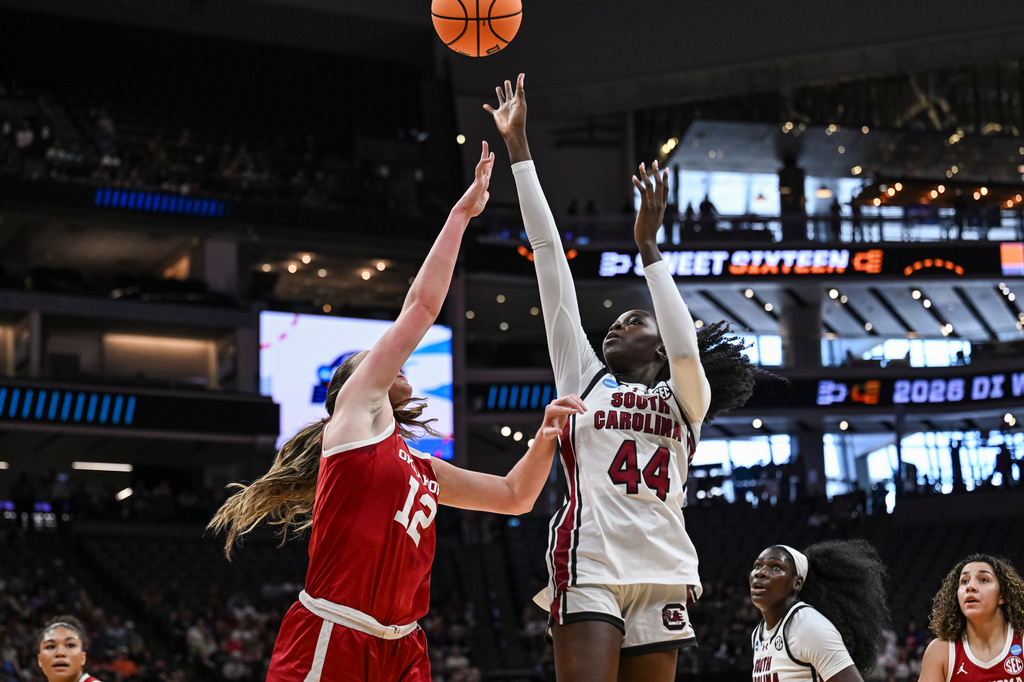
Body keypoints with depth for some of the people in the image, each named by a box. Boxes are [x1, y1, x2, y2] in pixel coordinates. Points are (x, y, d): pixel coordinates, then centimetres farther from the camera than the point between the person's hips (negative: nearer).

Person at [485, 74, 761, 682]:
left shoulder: (685, 398, 17)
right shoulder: (584, 378, 18)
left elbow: (686, 348, -9)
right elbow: (550, 256, 15)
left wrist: (648, 245, -6)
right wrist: (518, 148, 15)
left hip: (661, 574, 1)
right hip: (587, 568, -1)